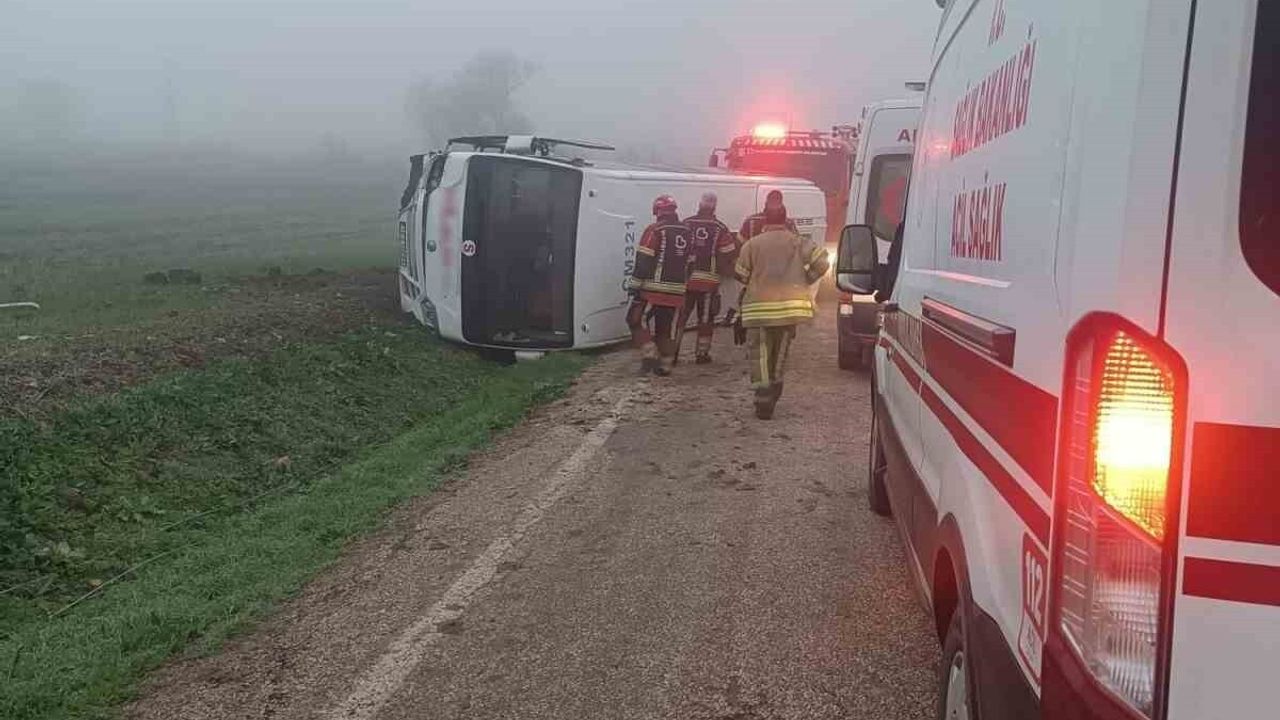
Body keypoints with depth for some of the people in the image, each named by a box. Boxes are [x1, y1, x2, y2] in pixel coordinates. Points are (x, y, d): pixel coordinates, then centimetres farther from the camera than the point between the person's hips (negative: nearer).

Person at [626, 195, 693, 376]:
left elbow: (643, 261, -12)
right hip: (676, 291, 6)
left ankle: (649, 355, -5)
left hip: (654, 288, -6)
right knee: (666, 327, 14)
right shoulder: (687, 232, 11)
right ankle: (665, 364, 14)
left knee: (636, 320, 7)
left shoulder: (655, 230, -9)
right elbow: (690, 263, 16)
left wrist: (634, 286, -8)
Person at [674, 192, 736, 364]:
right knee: (706, 318, 9)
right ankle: (702, 354, 12)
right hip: (709, 280, -2)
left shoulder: (685, 224, -2)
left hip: (685, 278, 2)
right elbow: (728, 254, -5)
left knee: (681, 316, 11)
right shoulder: (720, 228, -6)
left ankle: (673, 352, 11)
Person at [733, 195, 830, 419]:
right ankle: (774, 389, 33)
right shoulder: (797, 242, 3)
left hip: (759, 307, -2)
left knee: (760, 353, 1)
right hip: (789, 305, 2)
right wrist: (805, 280, 9)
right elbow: (821, 262, -6)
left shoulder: (752, 244, -1)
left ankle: (764, 400, -8)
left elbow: (740, 274, 1)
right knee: (780, 351, 20)